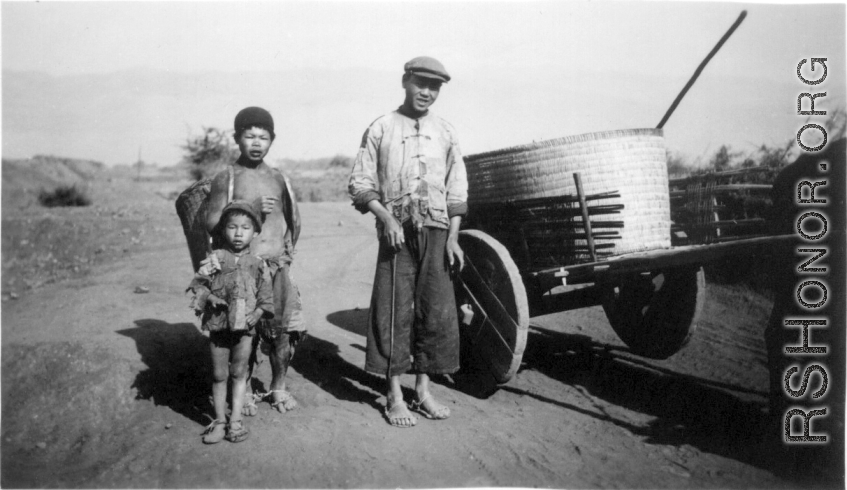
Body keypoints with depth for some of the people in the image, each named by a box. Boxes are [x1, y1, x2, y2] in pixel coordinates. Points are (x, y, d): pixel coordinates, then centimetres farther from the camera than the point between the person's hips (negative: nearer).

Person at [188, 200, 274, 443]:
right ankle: (219, 420, 22)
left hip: (244, 326, 0)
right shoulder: (215, 258, -1)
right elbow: (199, 283, 2)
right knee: (219, 375, 10)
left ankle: (235, 420, 20)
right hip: (218, 325, 0)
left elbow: (265, 293, 4)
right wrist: (209, 297, -16)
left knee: (239, 373, 10)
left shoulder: (257, 264, 1)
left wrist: (259, 311, -10)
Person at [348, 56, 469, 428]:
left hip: (437, 232, 3)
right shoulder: (381, 129, 2)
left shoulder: (445, 133, 11)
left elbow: (457, 191, 12)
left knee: (437, 310, 5)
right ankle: (394, 396, 9)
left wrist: (453, 238, 3)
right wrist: (387, 218, -13)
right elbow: (360, 185, 1)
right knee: (394, 311, -1)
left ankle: (423, 391, 18)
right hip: (397, 232, -3)